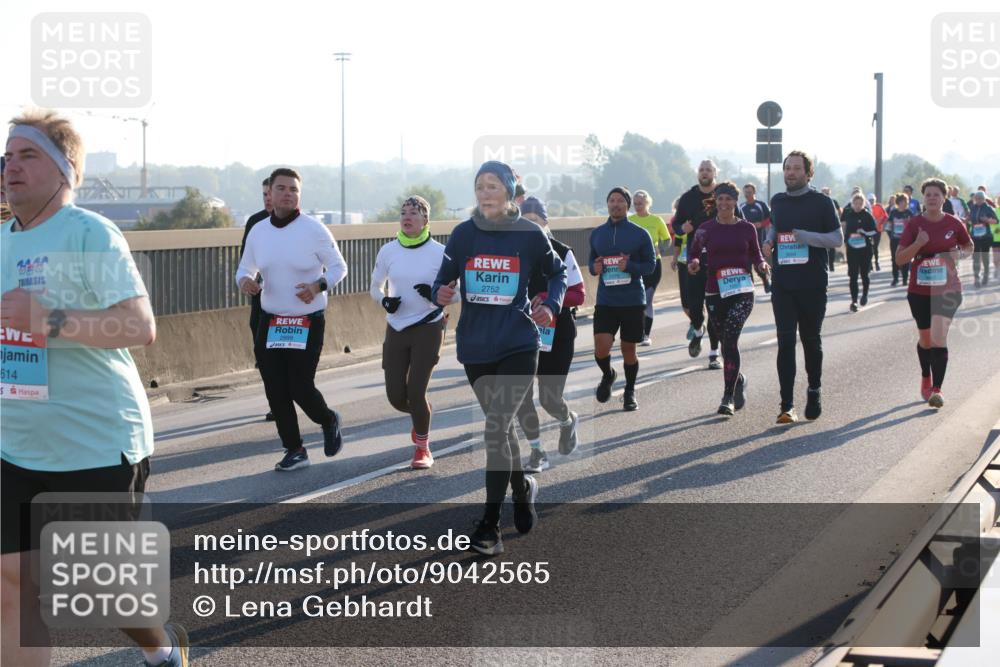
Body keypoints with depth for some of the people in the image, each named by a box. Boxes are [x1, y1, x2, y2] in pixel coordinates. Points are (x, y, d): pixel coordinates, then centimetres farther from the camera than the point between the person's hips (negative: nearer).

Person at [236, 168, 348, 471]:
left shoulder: (314, 229, -9)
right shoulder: (258, 232, 3)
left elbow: (339, 267, -2)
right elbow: (245, 268, 15)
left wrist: (319, 285, -22)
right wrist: (244, 280, -9)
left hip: (308, 322, -4)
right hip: (270, 322, 4)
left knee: (300, 387, -6)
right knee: (276, 391, 2)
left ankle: (328, 422, 27)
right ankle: (294, 450, 16)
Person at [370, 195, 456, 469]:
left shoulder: (439, 252, -8)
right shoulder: (388, 251, 1)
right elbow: (375, 287, 13)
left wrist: (436, 294, -21)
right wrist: (384, 301, -9)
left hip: (428, 329, -3)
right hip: (396, 331, 3)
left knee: (416, 391, -10)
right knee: (395, 396, 1)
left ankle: (422, 448, 13)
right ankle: (420, 417, 38)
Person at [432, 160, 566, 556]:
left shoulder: (529, 235, -4)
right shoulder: (463, 234, 1)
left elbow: (556, 273, 11)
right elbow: (444, 279, 7)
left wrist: (550, 306, -6)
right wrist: (440, 293, -16)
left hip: (518, 346, -3)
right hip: (475, 348, 4)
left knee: (496, 430, -14)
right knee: (501, 427, 17)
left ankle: (489, 526, -10)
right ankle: (523, 489, 42)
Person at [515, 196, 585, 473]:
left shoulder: (561, 253, -5)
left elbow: (578, 295, -7)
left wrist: (548, 298, -23)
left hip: (557, 335, -3)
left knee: (549, 399, -4)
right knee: (520, 395, -5)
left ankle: (568, 421, 33)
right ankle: (536, 452, 13)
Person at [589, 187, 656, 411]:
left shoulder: (640, 234, -2)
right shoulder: (597, 234, 7)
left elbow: (651, 264, 0)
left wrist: (630, 266, -18)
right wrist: (594, 267, -5)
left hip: (633, 301, -1)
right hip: (605, 301, 2)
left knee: (629, 349, 7)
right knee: (601, 348, -11)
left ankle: (630, 392, 28)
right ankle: (607, 375, 22)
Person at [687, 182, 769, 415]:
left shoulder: (747, 228, 4)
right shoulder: (706, 229, 3)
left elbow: (756, 256, 13)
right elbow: (695, 252, 10)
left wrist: (762, 265, -8)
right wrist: (694, 263, -12)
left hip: (742, 293, -2)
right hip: (715, 293, 2)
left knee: (730, 338, -17)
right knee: (726, 341, 10)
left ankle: (728, 397, -15)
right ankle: (738, 380, 40)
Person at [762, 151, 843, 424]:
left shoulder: (821, 202, -3)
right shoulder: (777, 202, 10)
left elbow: (837, 238, -6)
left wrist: (806, 236, -19)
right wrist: (769, 240, 6)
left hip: (812, 285, -2)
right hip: (782, 285, 3)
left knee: (811, 340, 10)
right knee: (785, 342, -5)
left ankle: (814, 393, 31)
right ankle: (787, 405, -7)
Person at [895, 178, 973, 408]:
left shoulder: (954, 224, -3)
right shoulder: (914, 225, -4)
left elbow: (969, 246, 15)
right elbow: (899, 259, -6)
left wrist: (959, 253, -7)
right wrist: (918, 244, -22)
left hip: (947, 289, -1)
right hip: (919, 290, 2)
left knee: (938, 338, -17)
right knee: (926, 340, 13)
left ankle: (936, 390, -16)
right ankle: (926, 379, 40)